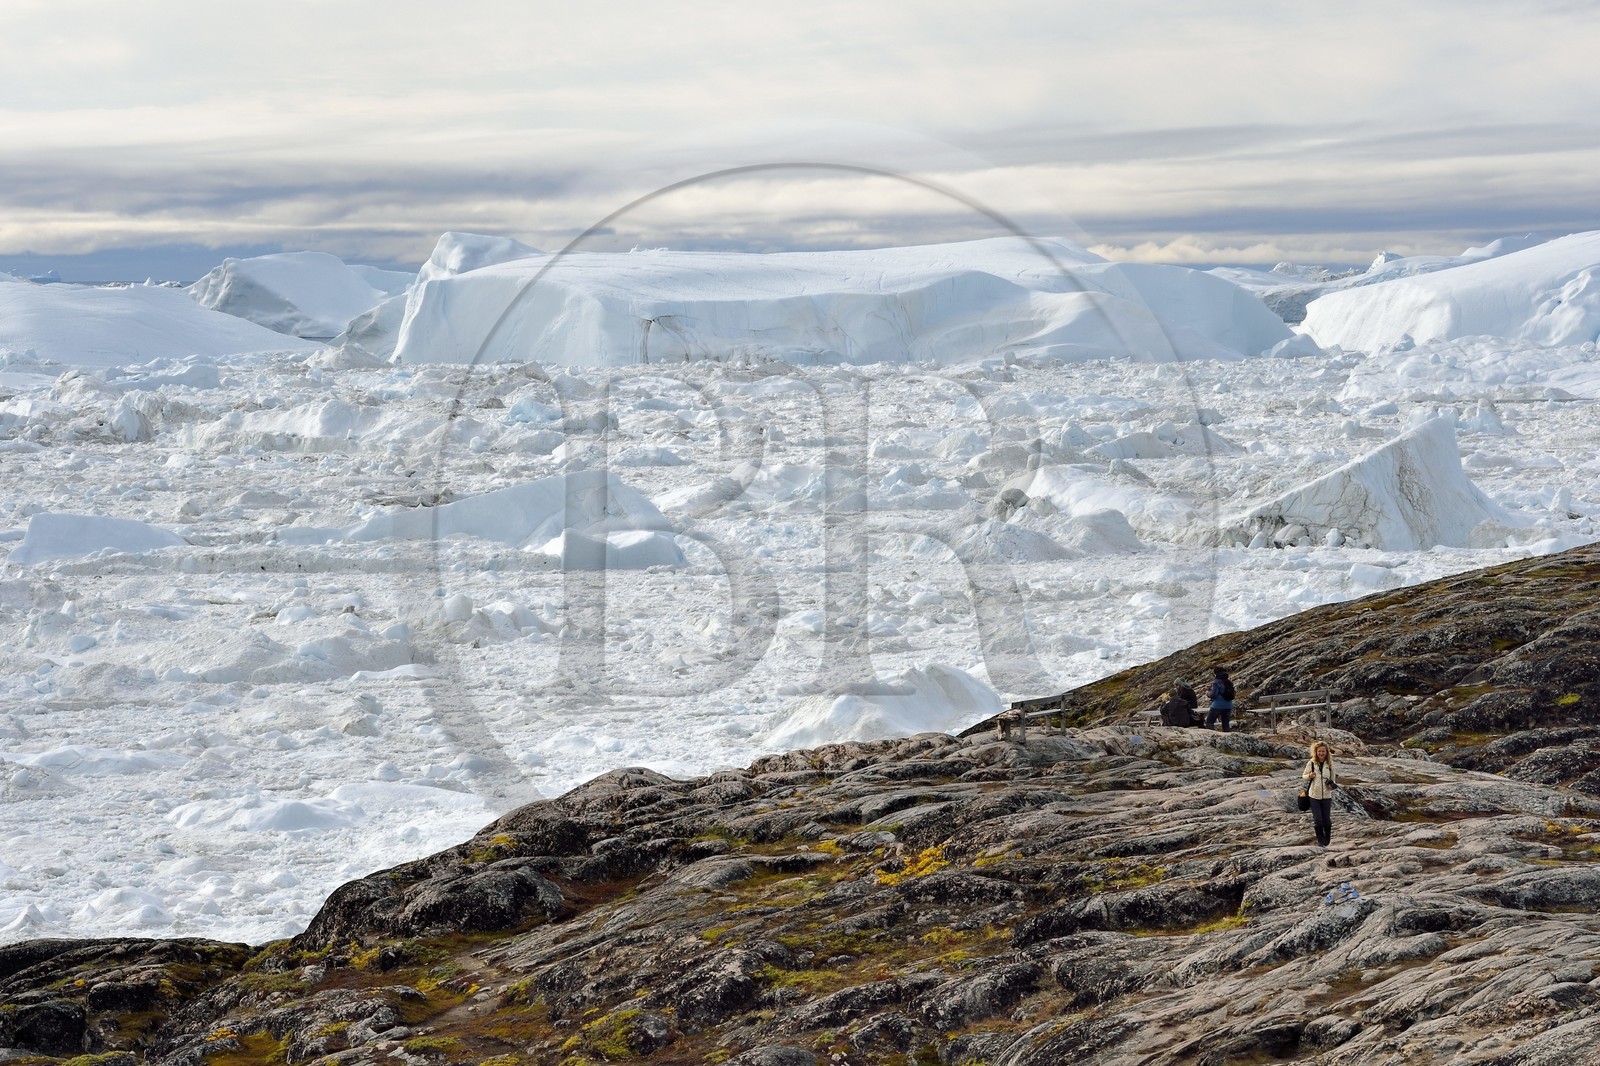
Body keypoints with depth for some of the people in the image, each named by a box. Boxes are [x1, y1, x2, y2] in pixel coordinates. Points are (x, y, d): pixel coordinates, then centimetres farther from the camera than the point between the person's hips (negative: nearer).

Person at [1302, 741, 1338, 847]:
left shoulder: (1330, 764, -2)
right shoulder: (1311, 763, -6)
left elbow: (1332, 779, 9)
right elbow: (1304, 776, 4)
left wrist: (1332, 785, -13)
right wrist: (1309, 776, -18)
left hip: (1326, 796, 1)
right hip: (1314, 795, -1)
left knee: (1327, 819, 8)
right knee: (1317, 820, 0)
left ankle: (1327, 840, 30)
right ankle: (1320, 840, 18)